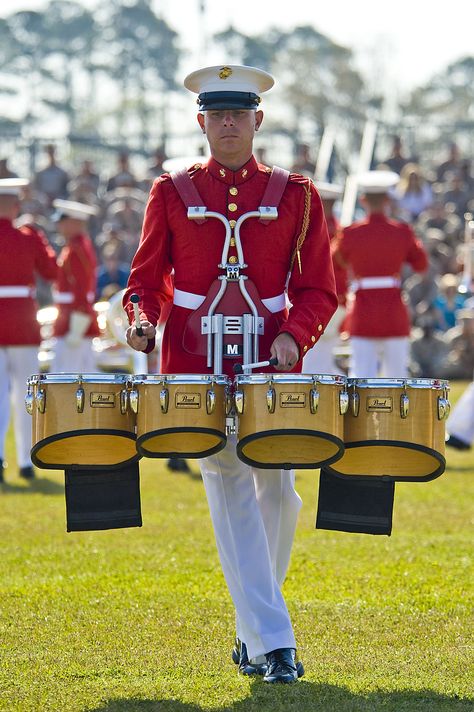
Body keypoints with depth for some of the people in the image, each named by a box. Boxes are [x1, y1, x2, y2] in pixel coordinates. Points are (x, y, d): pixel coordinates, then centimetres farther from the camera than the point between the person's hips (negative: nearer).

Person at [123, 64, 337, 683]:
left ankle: (253, 624, 24)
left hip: (270, 364, 1)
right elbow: (147, 278, 10)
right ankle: (272, 642, -9)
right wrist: (143, 322, -11)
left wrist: (294, 335, -14)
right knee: (232, 492, -7)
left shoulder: (296, 195, 4)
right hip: (197, 368, -1)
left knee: (278, 493, 2)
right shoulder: (172, 193, 5)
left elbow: (318, 289, 4)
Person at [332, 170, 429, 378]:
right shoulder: (403, 232, -4)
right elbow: (421, 264, 8)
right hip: (394, 311, 1)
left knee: (362, 376, -3)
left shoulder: (350, 233, -5)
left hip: (363, 313, -1)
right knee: (397, 376, 11)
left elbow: (339, 260, 14)